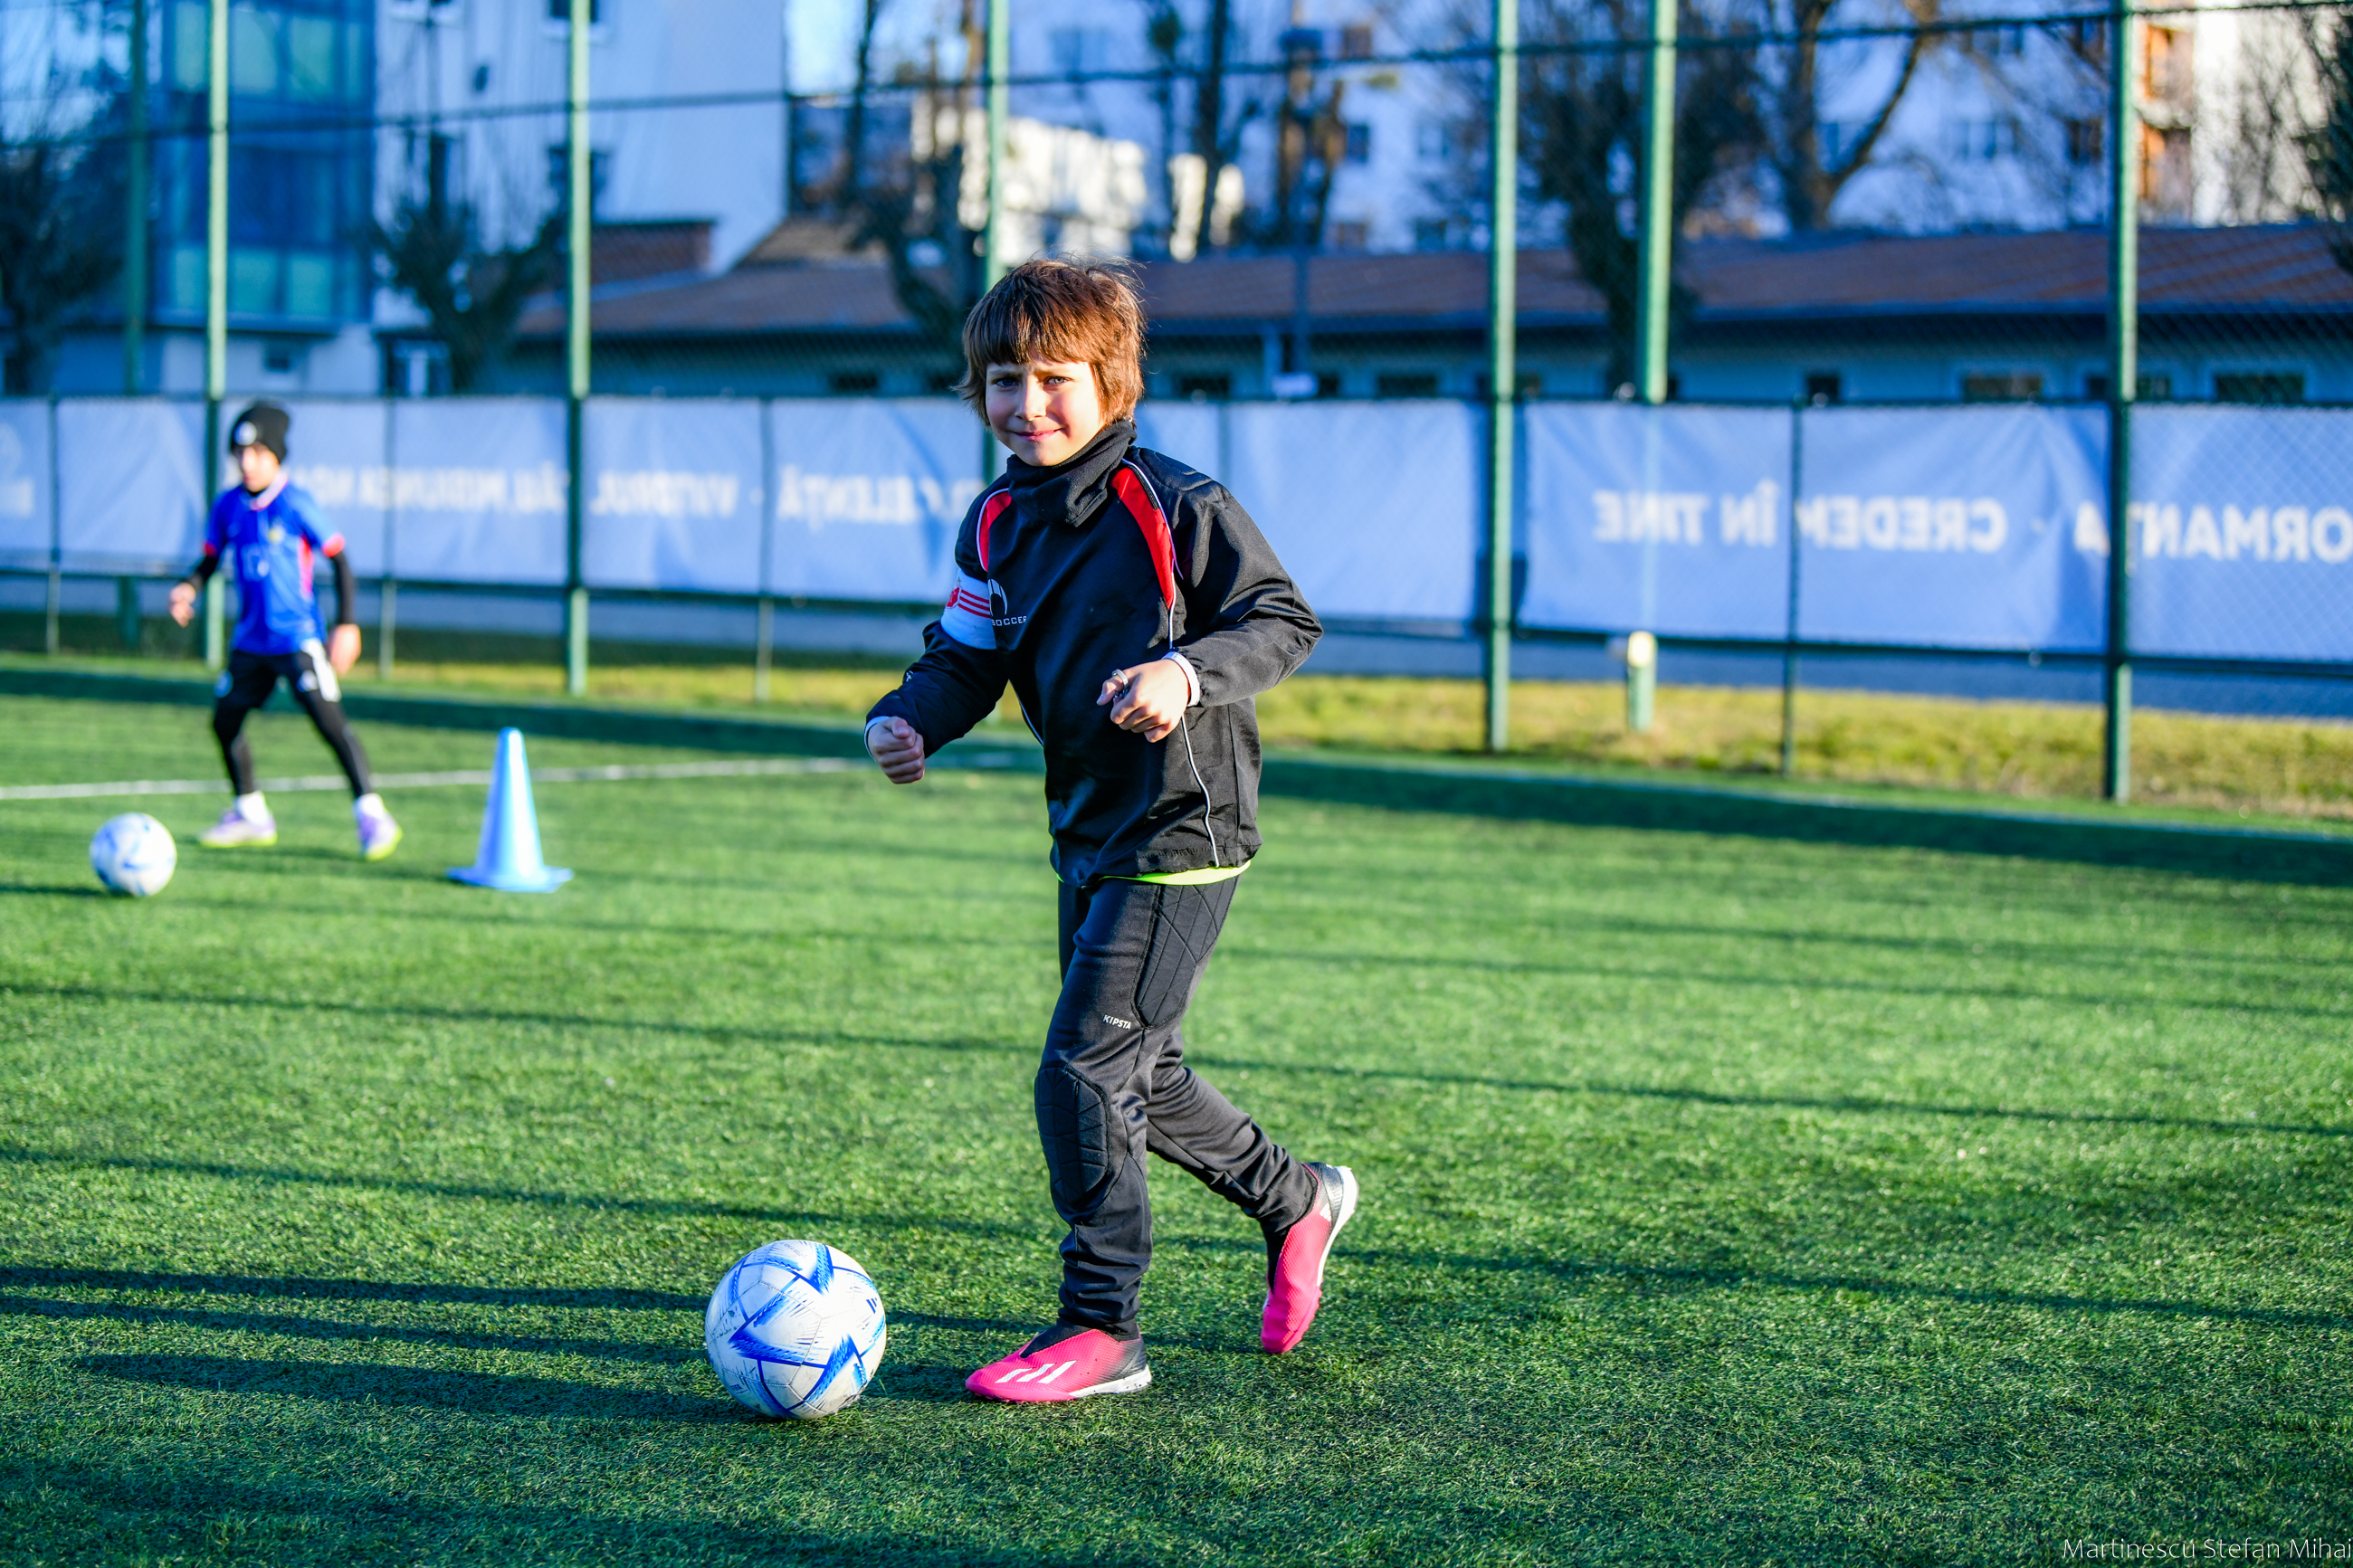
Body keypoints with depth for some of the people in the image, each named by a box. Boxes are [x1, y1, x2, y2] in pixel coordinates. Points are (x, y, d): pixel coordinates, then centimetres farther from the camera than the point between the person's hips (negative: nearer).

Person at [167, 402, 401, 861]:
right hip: (250, 640, 6)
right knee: (225, 720, 9)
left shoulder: (296, 504, -11)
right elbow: (211, 558, 16)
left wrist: (346, 625, -10)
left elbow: (339, 559, -6)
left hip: (299, 638, -6)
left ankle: (371, 815, -10)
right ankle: (250, 815, 26)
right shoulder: (227, 506, 3)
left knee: (329, 721, -15)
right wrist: (189, 586, -5)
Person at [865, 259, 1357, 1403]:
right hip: (1088, 834, 8)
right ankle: (1297, 1201, 41)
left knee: (1084, 1070, -13)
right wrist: (910, 717, -11)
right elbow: (966, 656, 10)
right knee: (1141, 1075, 17)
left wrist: (1190, 674, -26)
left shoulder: (1177, 508, -13)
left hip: (1181, 833, -8)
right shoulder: (998, 525, 7)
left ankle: (1101, 1330, -4)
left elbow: (1283, 621, -9)